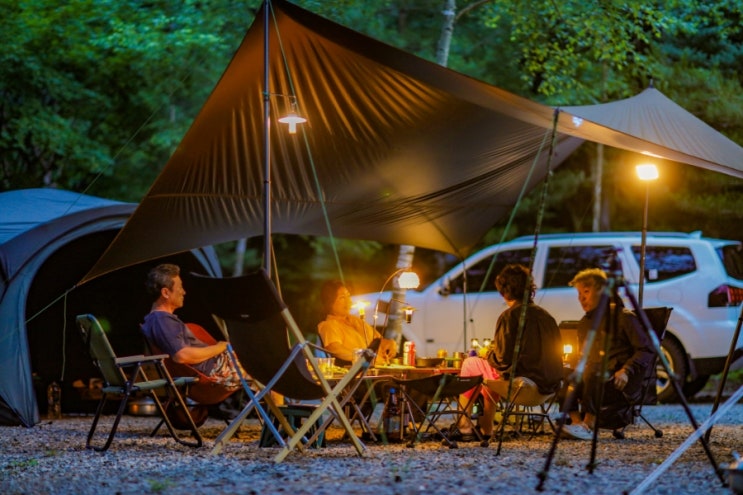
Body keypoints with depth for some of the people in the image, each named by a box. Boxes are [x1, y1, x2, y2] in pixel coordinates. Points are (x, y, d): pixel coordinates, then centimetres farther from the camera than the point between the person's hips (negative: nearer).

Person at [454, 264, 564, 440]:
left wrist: (487, 354, 9)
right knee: (490, 374, 31)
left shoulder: (509, 317, -12)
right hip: (550, 386, 7)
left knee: (470, 364, 14)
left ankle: (463, 427, 20)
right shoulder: (546, 315, 9)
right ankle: (485, 430, 35)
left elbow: (502, 361, -15)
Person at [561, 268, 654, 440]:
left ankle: (588, 425, -36)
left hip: (621, 382, -7)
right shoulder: (585, 323, 18)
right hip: (595, 380, 7)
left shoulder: (624, 317, -4)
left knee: (593, 376, -37)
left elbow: (647, 350, -7)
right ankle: (577, 421, -30)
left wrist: (626, 370, -21)